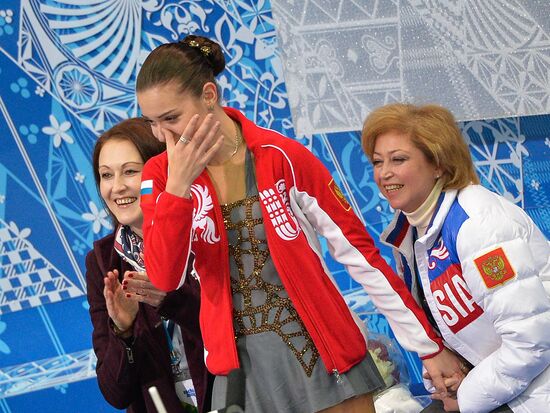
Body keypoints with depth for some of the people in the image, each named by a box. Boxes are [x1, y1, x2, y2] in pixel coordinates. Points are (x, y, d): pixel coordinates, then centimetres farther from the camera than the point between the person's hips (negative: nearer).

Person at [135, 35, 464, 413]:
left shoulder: (282, 156, -11)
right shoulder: (160, 174, -3)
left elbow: (358, 249, -8)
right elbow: (166, 279, -14)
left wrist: (429, 346, -6)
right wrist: (178, 183, -24)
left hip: (319, 346, -2)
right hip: (239, 361, 2)